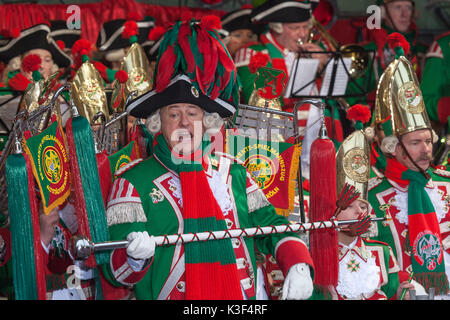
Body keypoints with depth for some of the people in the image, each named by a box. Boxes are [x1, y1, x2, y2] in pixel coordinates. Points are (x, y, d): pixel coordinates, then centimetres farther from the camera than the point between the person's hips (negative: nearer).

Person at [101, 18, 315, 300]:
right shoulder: (133, 182, 4)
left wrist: (299, 266, 2)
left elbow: (270, 225, 19)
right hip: (170, 297, -1)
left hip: (244, 300, 2)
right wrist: (136, 257, -23)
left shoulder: (233, 172, 16)